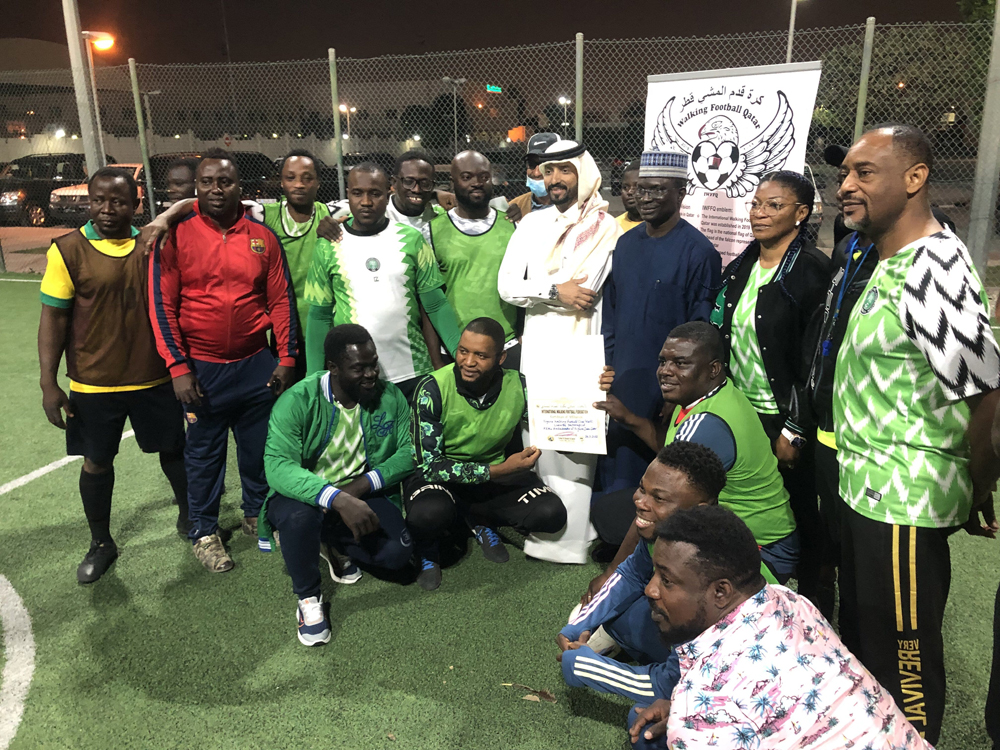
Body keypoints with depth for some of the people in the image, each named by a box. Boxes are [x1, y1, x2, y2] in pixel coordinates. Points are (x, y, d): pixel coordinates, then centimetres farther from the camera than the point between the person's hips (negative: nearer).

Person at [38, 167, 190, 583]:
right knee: (97, 461, 11)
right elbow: (53, 318, -7)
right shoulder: (68, 250, -8)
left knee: (173, 448, 14)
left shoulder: (153, 242, -1)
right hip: (93, 383, -2)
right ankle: (101, 543, 31)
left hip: (154, 378, 2)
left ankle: (189, 516, 39)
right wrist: (49, 383, -10)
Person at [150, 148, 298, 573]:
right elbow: (162, 306, -6)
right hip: (202, 369, -2)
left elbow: (281, 300, 5)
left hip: (257, 365, 2)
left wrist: (287, 358, 2)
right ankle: (204, 532, 28)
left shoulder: (262, 238, 1)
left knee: (260, 447, 15)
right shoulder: (176, 236, -6)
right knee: (204, 453, 11)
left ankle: (257, 514, 37)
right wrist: (178, 367, -11)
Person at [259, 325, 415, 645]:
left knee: (399, 552, -20)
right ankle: (308, 599, -7)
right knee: (299, 516, -37)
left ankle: (333, 544, 14)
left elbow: (408, 450, -7)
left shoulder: (389, 396, -7)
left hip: (363, 496, 3)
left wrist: (362, 485, -23)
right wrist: (338, 499, -44)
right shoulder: (297, 401, -19)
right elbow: (278, 466, -31)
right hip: (304, 495, -3)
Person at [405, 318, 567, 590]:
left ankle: (479, 519, 12)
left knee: (552, 514, -19)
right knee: (428, 514, -37)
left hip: (495, 472, 4)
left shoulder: (518, 387, -14)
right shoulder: (432, 390, -23)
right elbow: (431, 466, -24)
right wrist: (498, 470, -30)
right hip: (440, 476, -3)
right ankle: (427, 548, 3)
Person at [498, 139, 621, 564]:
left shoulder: (606, 229, 2)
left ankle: (571, 536, 5)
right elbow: (507, 286, 4)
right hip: (537, 348, 4)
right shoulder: (532, 224, 12)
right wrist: (555, 291, -9)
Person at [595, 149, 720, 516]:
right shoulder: (626, 243, 9)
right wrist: (605, 367, 8)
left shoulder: (698, 252, -11)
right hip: (619, 382, 6)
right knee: (612, 474, 15)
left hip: (664, 389, -6)